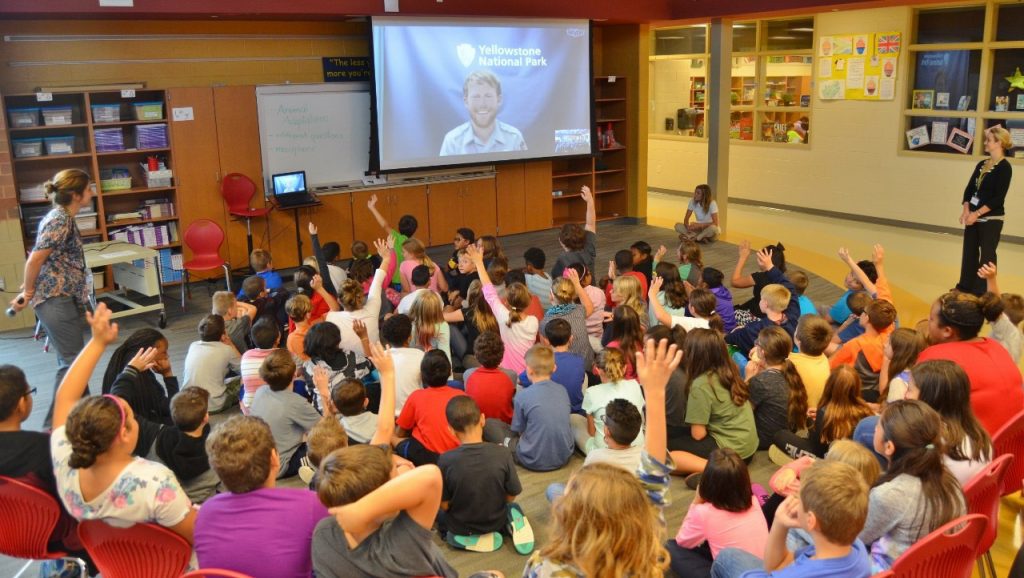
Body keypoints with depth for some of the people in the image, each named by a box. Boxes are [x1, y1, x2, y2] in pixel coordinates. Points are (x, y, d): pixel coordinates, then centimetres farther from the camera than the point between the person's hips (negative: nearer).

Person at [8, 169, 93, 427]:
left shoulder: (61, 217, 13)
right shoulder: (60, 220, -18)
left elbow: (39, 258, 17)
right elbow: (34, 260, -20)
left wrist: (27, 290, 14)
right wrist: (28, 294, -8)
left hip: (66, 298, 10)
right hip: (56, 300, -10)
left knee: (72, 358, 15)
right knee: (72, 361, -5)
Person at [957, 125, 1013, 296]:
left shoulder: (1004, 167, -10)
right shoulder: (981, 164, 10)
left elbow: (998, 197, -15)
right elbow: (969, 188, 8)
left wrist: (977, 214, -19)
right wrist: (966, 210, -7)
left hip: (991, 219, -7)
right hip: (973, 216, 7)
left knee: (986, 255, 0)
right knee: (969, 251, 11)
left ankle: (983, 292, 7)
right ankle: (966, 287, 22)